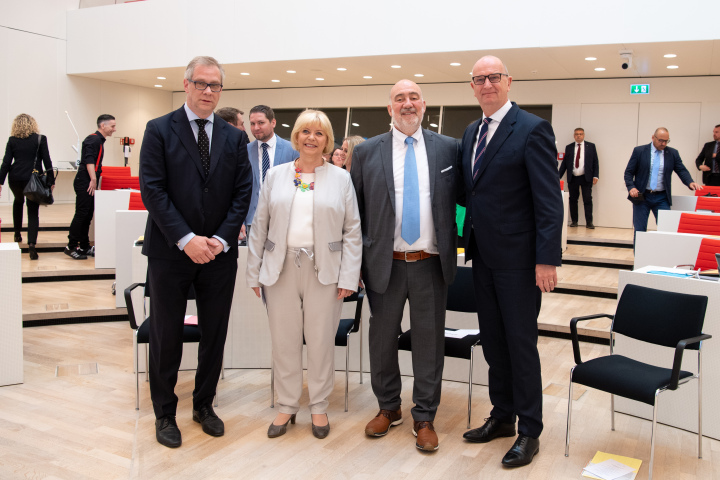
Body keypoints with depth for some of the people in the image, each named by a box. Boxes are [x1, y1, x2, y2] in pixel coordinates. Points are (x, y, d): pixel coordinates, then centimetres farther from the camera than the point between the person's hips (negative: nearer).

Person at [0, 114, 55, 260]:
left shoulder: (12, 140, 2)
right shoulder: (40, 139, -4)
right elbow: (47, 161, -5)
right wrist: (51, 180, 1)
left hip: (15, 179, 3)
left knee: (18, 201, 32)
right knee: (33, 212, 0)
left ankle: (17, 234, 40)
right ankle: (31, 244, -17)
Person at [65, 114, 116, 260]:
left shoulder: (99, 140, 19)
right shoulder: (93, 139, -12)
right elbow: (89, 160, -23)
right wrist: (93, 179, -29)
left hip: (90, 184, 10)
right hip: (85, 183, -10)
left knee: (88, 215, 12)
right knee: (81, 214, -8)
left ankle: (84, 247, 17)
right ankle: (71, 247, -2)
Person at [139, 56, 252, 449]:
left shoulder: (234, 137, 8)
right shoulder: (159, 130, -2)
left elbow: (242, 192, 4)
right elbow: (152, 190, -9)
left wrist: (221, 239, -9)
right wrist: (186, 239, -17)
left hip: (219, 252, 3)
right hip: (170, 252, -3)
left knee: (215, 335, 11)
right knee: (166, 336, 7)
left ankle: (204, 405, 29)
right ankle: (164, 413, 24)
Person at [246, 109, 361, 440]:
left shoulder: (341, 179, 5)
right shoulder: (276, 176, 9)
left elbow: (352, 231, 2)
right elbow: (259, 226, 8)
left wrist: (348, 277, -5)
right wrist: (254, 273, 4)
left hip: (324, 271, -1)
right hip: (281, 268, 2)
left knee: (321, 341, 6)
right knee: (284, 341, 8)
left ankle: (319, 407, 24)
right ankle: (287, 406, 25)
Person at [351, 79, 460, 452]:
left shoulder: (448, 148, 3)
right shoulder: (367, 152, 2)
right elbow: (355, 209, 5)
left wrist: (452, 248, -1)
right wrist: (356, 258, 1)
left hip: (432, 264, 0)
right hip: (385, 264, 1)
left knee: (429, 341, 7)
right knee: (383, 338, 12)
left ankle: (424, 417, 22)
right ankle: (388, 408, 33)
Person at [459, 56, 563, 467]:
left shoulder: (532, 129, -11)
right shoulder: (471, 132, 12)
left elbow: (549, 200, -16)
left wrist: (547, 260, -20)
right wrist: (469, 242, 12)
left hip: (517, 259, -7)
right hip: (482, 255, 7)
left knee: (521, 343, 3)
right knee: (493, 341, 16)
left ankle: (529, 432, 18)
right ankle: (502, 417, 32)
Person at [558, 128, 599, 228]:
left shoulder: (591, 146, 6)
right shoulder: (569, 147, 9)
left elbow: (595, 162, 5)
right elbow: (564, 163, 9)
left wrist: (595, 176, -5)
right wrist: (558, 176, 1)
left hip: (586, 178, -2)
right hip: (572, 178, 2)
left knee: (587, 200, -4)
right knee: (573, 200, 5)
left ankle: (589, 222, -3)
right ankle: (574, 221, 13)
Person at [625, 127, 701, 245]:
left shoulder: (673, 153, 6)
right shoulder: (639, 151, 1)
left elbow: (682, 170, 2)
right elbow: (628, 172, 1)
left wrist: (690, 182, -18)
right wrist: (631, 187, -15)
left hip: (662, 198, 2)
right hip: (641, 196, -1)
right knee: (639, 231, 2)